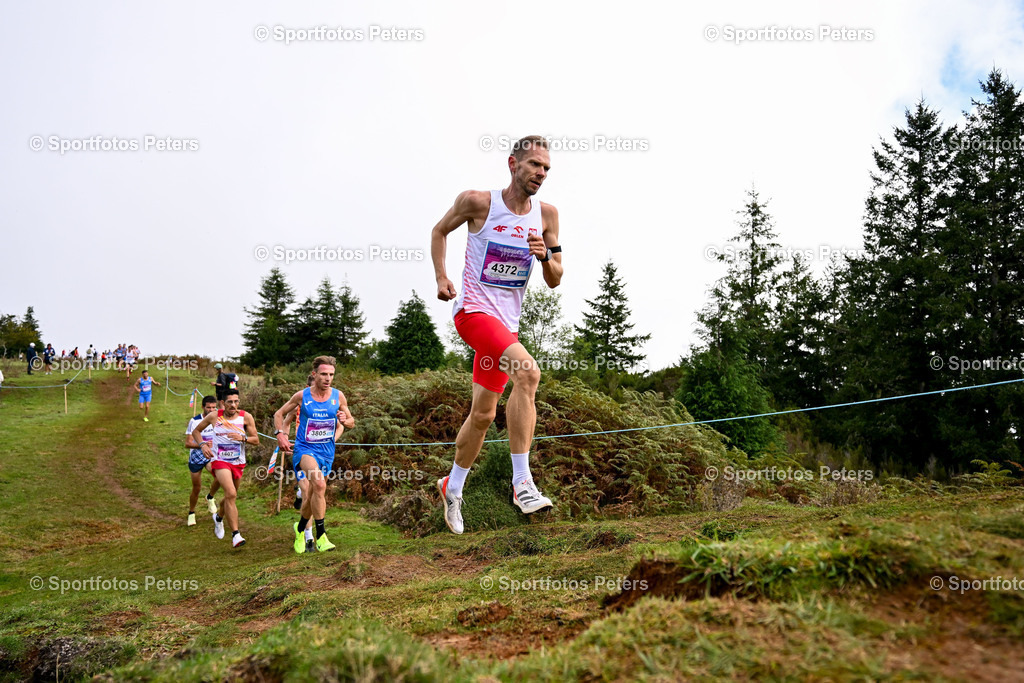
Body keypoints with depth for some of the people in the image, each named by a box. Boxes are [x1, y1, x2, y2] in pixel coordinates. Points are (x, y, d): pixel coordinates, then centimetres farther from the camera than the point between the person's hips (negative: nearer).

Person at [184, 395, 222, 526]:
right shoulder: (194, 421, -13)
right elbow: (187, 443, -15)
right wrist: (201, 445, -31)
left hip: (211, 456, 1)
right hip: (196, 458, -1)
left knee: (220, 477, -27)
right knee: (196, 488, 6)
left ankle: (210, 498, 3)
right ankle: (191, 513, 32)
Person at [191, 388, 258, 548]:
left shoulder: (246, 417, -3)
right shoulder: (214, 416, -4)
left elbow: (256, 440, -1)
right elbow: (196, 430, 11)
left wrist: (242, 438, -20)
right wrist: (203, 445, -6)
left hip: (238, 462, 4)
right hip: (219, 461, -4)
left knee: (231, 496, 19)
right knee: (231, 494, -24)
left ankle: (219, 516, 54)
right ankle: (235, 535, -23)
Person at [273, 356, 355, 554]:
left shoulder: (338, 396, -1)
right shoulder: (302, 396, -5)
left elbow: (351, 423, 9)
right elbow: (279, 414, 8)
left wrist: (345, 421, -14)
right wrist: (280, 434, -7)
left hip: (326, 452, 3)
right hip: (304, 449, -3)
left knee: (312, 497, 11)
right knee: (319, 484, -30)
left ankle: (300, 528, 41)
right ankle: (321, 536, -25)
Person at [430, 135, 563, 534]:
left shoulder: (546, 215, 3)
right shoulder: (477, 202, -7)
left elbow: (554, 281, 7)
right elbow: (440, 231, 10)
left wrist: (545, 257, -14)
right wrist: (441, 276, -3)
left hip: (507, 321, 6)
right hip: (474, 310, -6)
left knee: (483, 414, 12)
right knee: (528, 372, -30)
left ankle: (453, 487, 34)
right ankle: (522, 482, -26)